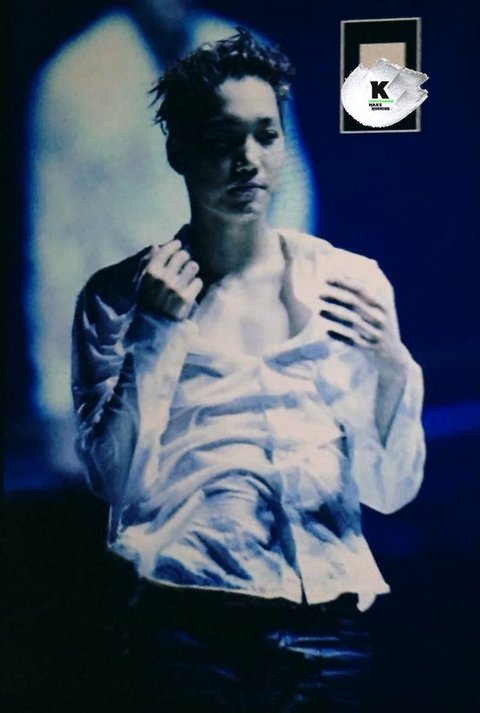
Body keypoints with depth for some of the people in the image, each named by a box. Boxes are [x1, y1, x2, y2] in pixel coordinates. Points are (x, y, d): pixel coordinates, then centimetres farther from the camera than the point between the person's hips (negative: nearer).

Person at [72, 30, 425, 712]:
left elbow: (391, 489, 1)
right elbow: (117, 483, -9)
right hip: (189, 628, -1)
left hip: (329, 626, 2)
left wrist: (394, 369, -15)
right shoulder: (118, 295, -3)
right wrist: (158, 335, -15)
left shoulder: (352, 281, -1)